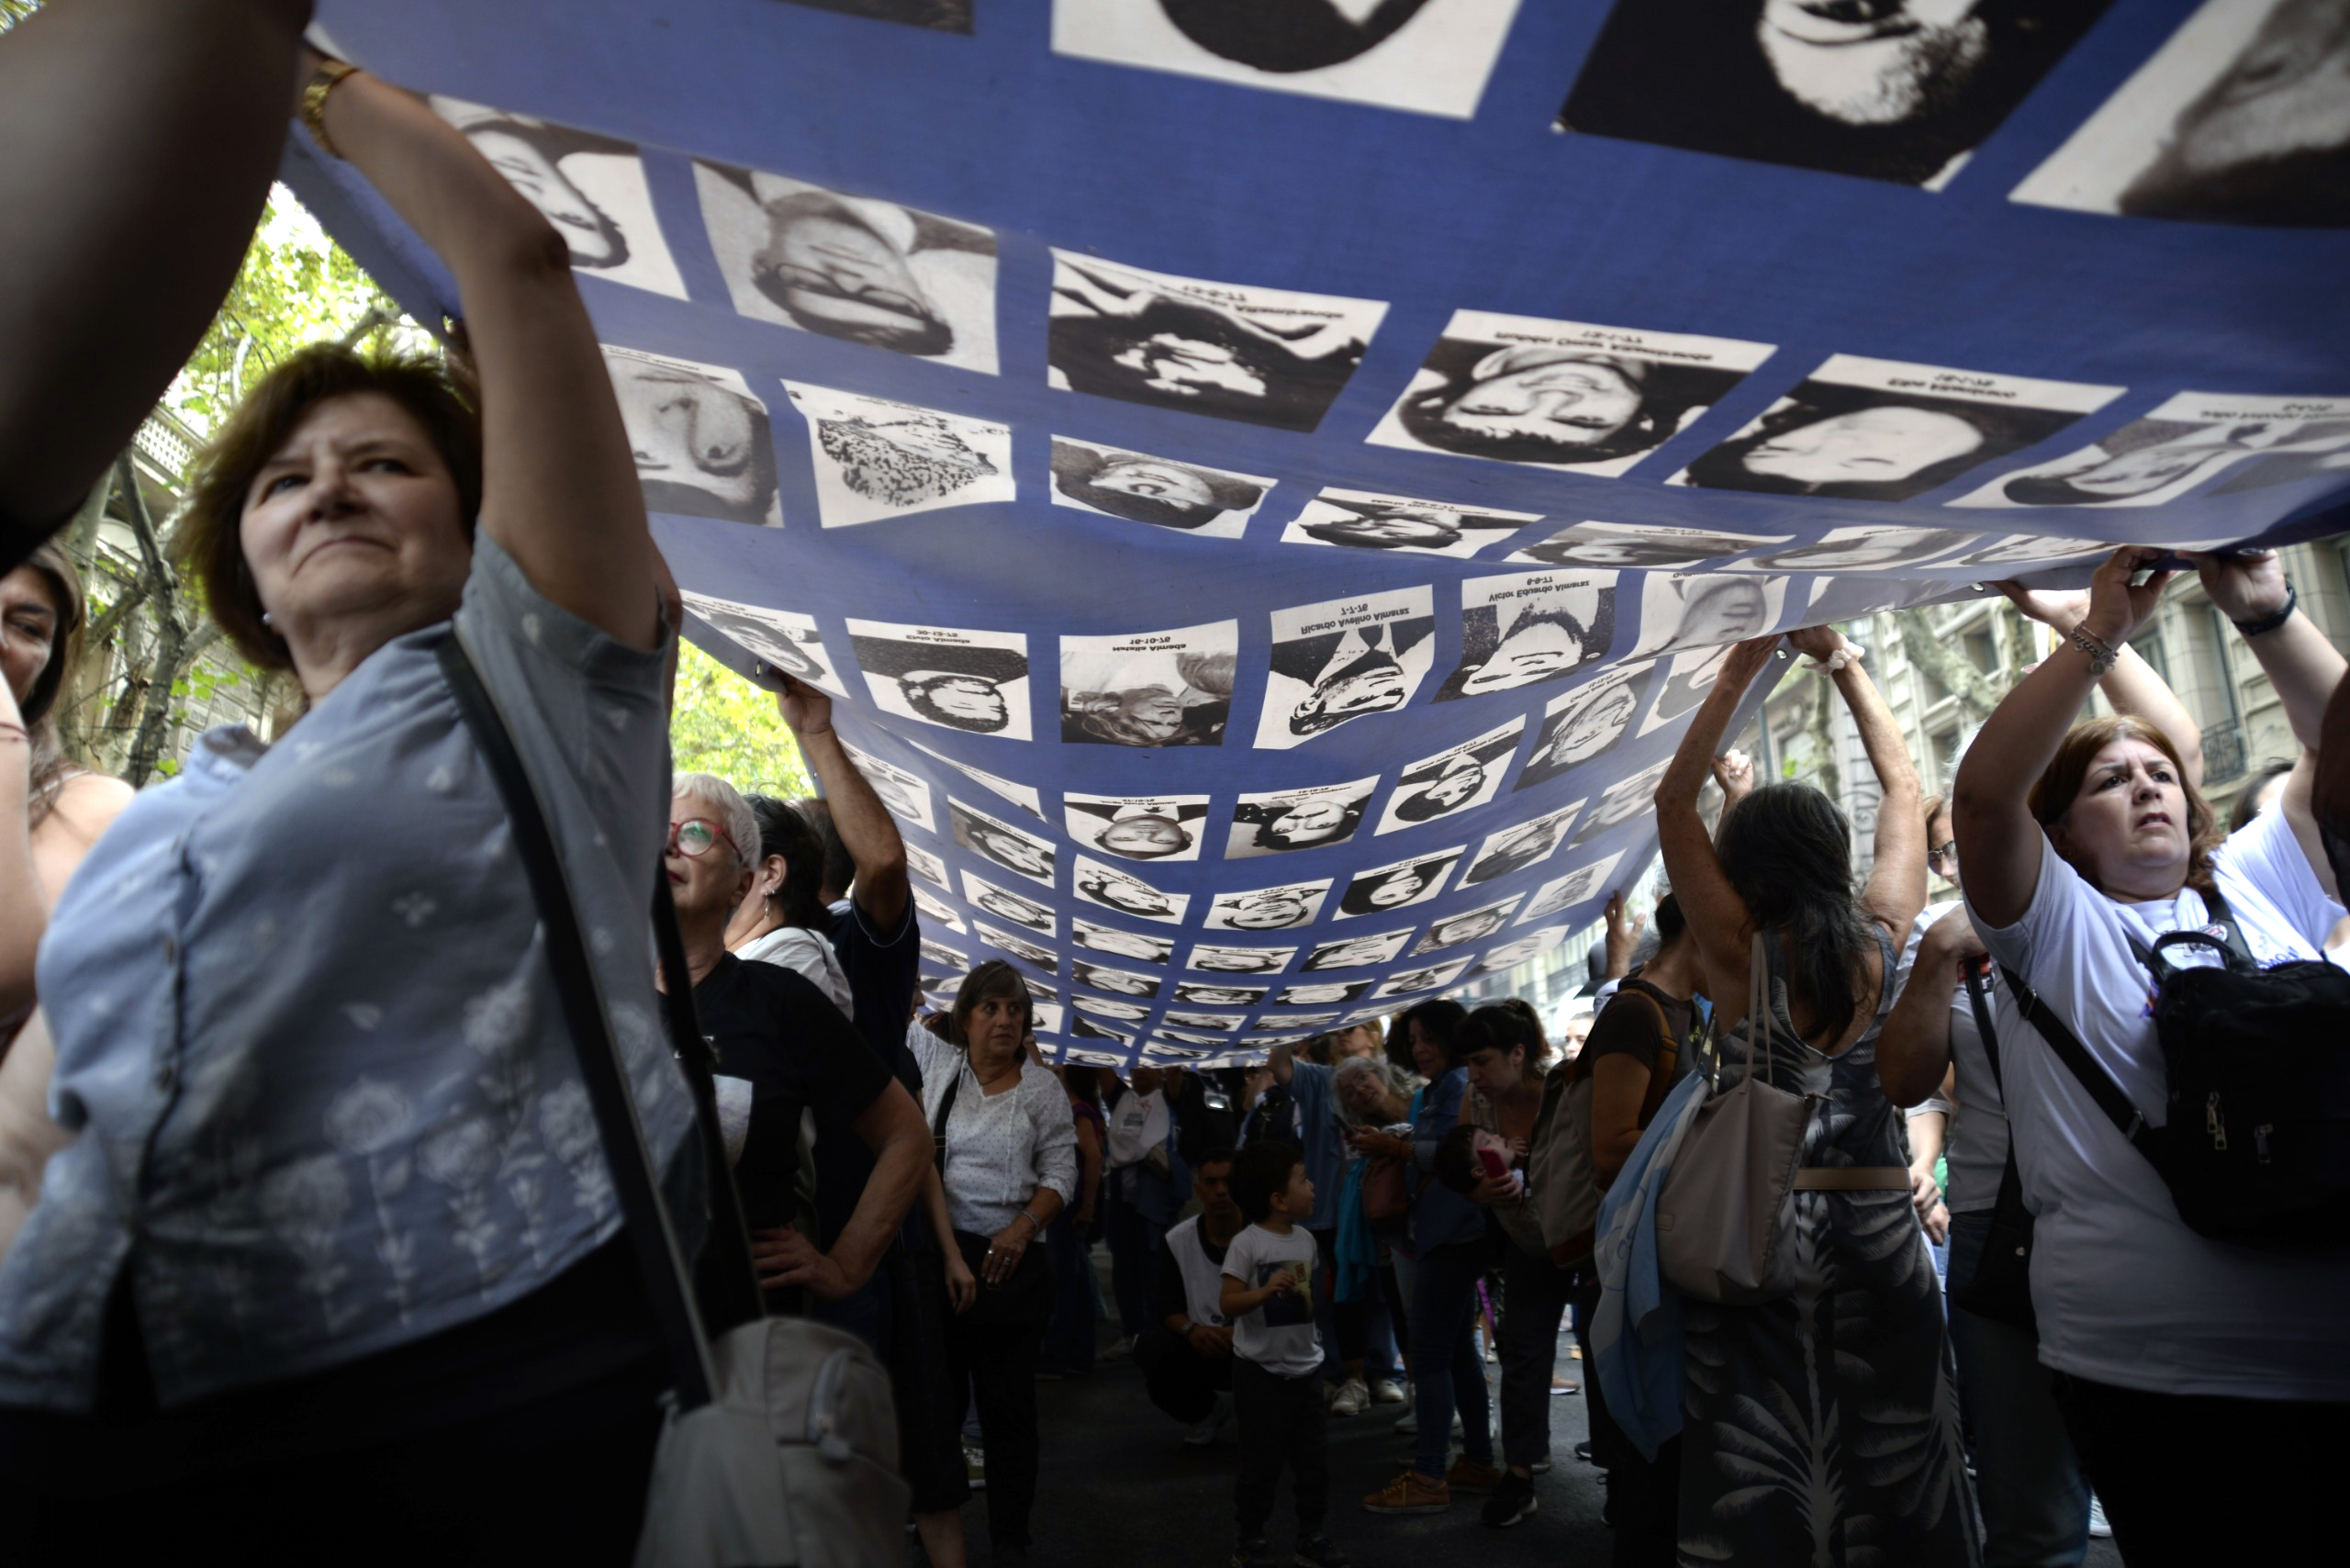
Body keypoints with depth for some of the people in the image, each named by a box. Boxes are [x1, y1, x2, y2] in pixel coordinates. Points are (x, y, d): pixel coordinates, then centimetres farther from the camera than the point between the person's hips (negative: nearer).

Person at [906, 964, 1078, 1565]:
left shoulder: (1042, 1087, 2)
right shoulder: (936, 1060, 4)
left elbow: (1061, 1173, 2)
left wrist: (1023, 1227, -13)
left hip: (1011, 1262, -1)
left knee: (1008, 1406, 7)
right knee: (934, 1401, 9)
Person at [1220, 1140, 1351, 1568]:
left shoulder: (1306, 1241, 3)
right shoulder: (1246, 1244, -17)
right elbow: (1228, 1304, -20)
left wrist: (1313, 1295, 1)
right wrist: (1265, 1291, -32)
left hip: (1305, 1368, 6)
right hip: (1260, 1371, -6)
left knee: (1314, 1457, 13)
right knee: (1262, 1461, 6)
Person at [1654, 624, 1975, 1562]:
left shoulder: (1740, 953, -8)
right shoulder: (1881, 939, -1)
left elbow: (1673, 801, -3)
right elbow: (1903, 788, 12)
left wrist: (1739, 670, -1)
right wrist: (1840, 660, 15)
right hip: (1881, 1225, 3)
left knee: (1762, 1493, 5)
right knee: (1900, 1480, 14)